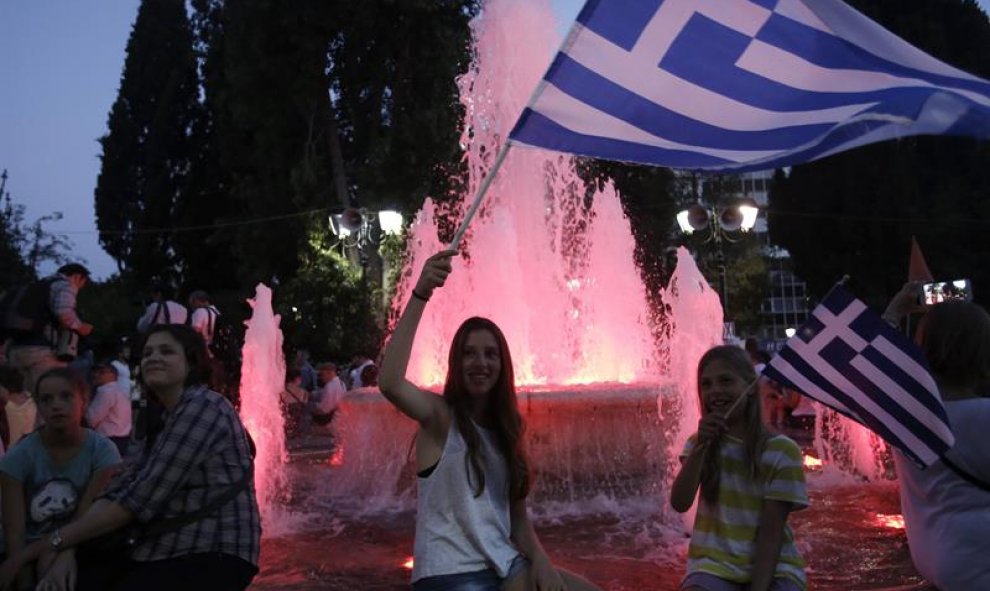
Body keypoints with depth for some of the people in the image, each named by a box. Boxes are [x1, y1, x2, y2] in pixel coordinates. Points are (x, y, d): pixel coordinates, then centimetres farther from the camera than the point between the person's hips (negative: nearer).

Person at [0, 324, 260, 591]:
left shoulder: (202, 407, -13)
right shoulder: (164, 421, 18)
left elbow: (142, 497, -19)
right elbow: (119, 490, 4)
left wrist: (53, 543, -14)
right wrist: (63, 552, -10)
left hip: (212, 556, -8)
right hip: (167, 552, 8)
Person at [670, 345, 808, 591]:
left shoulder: (781, 451, -6)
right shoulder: (700, 443, 6)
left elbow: (771, 532, -9)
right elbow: (680, 503, -10)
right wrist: (699, 448, -21)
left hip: (772, 568, -1)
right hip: (714, 566, 2)